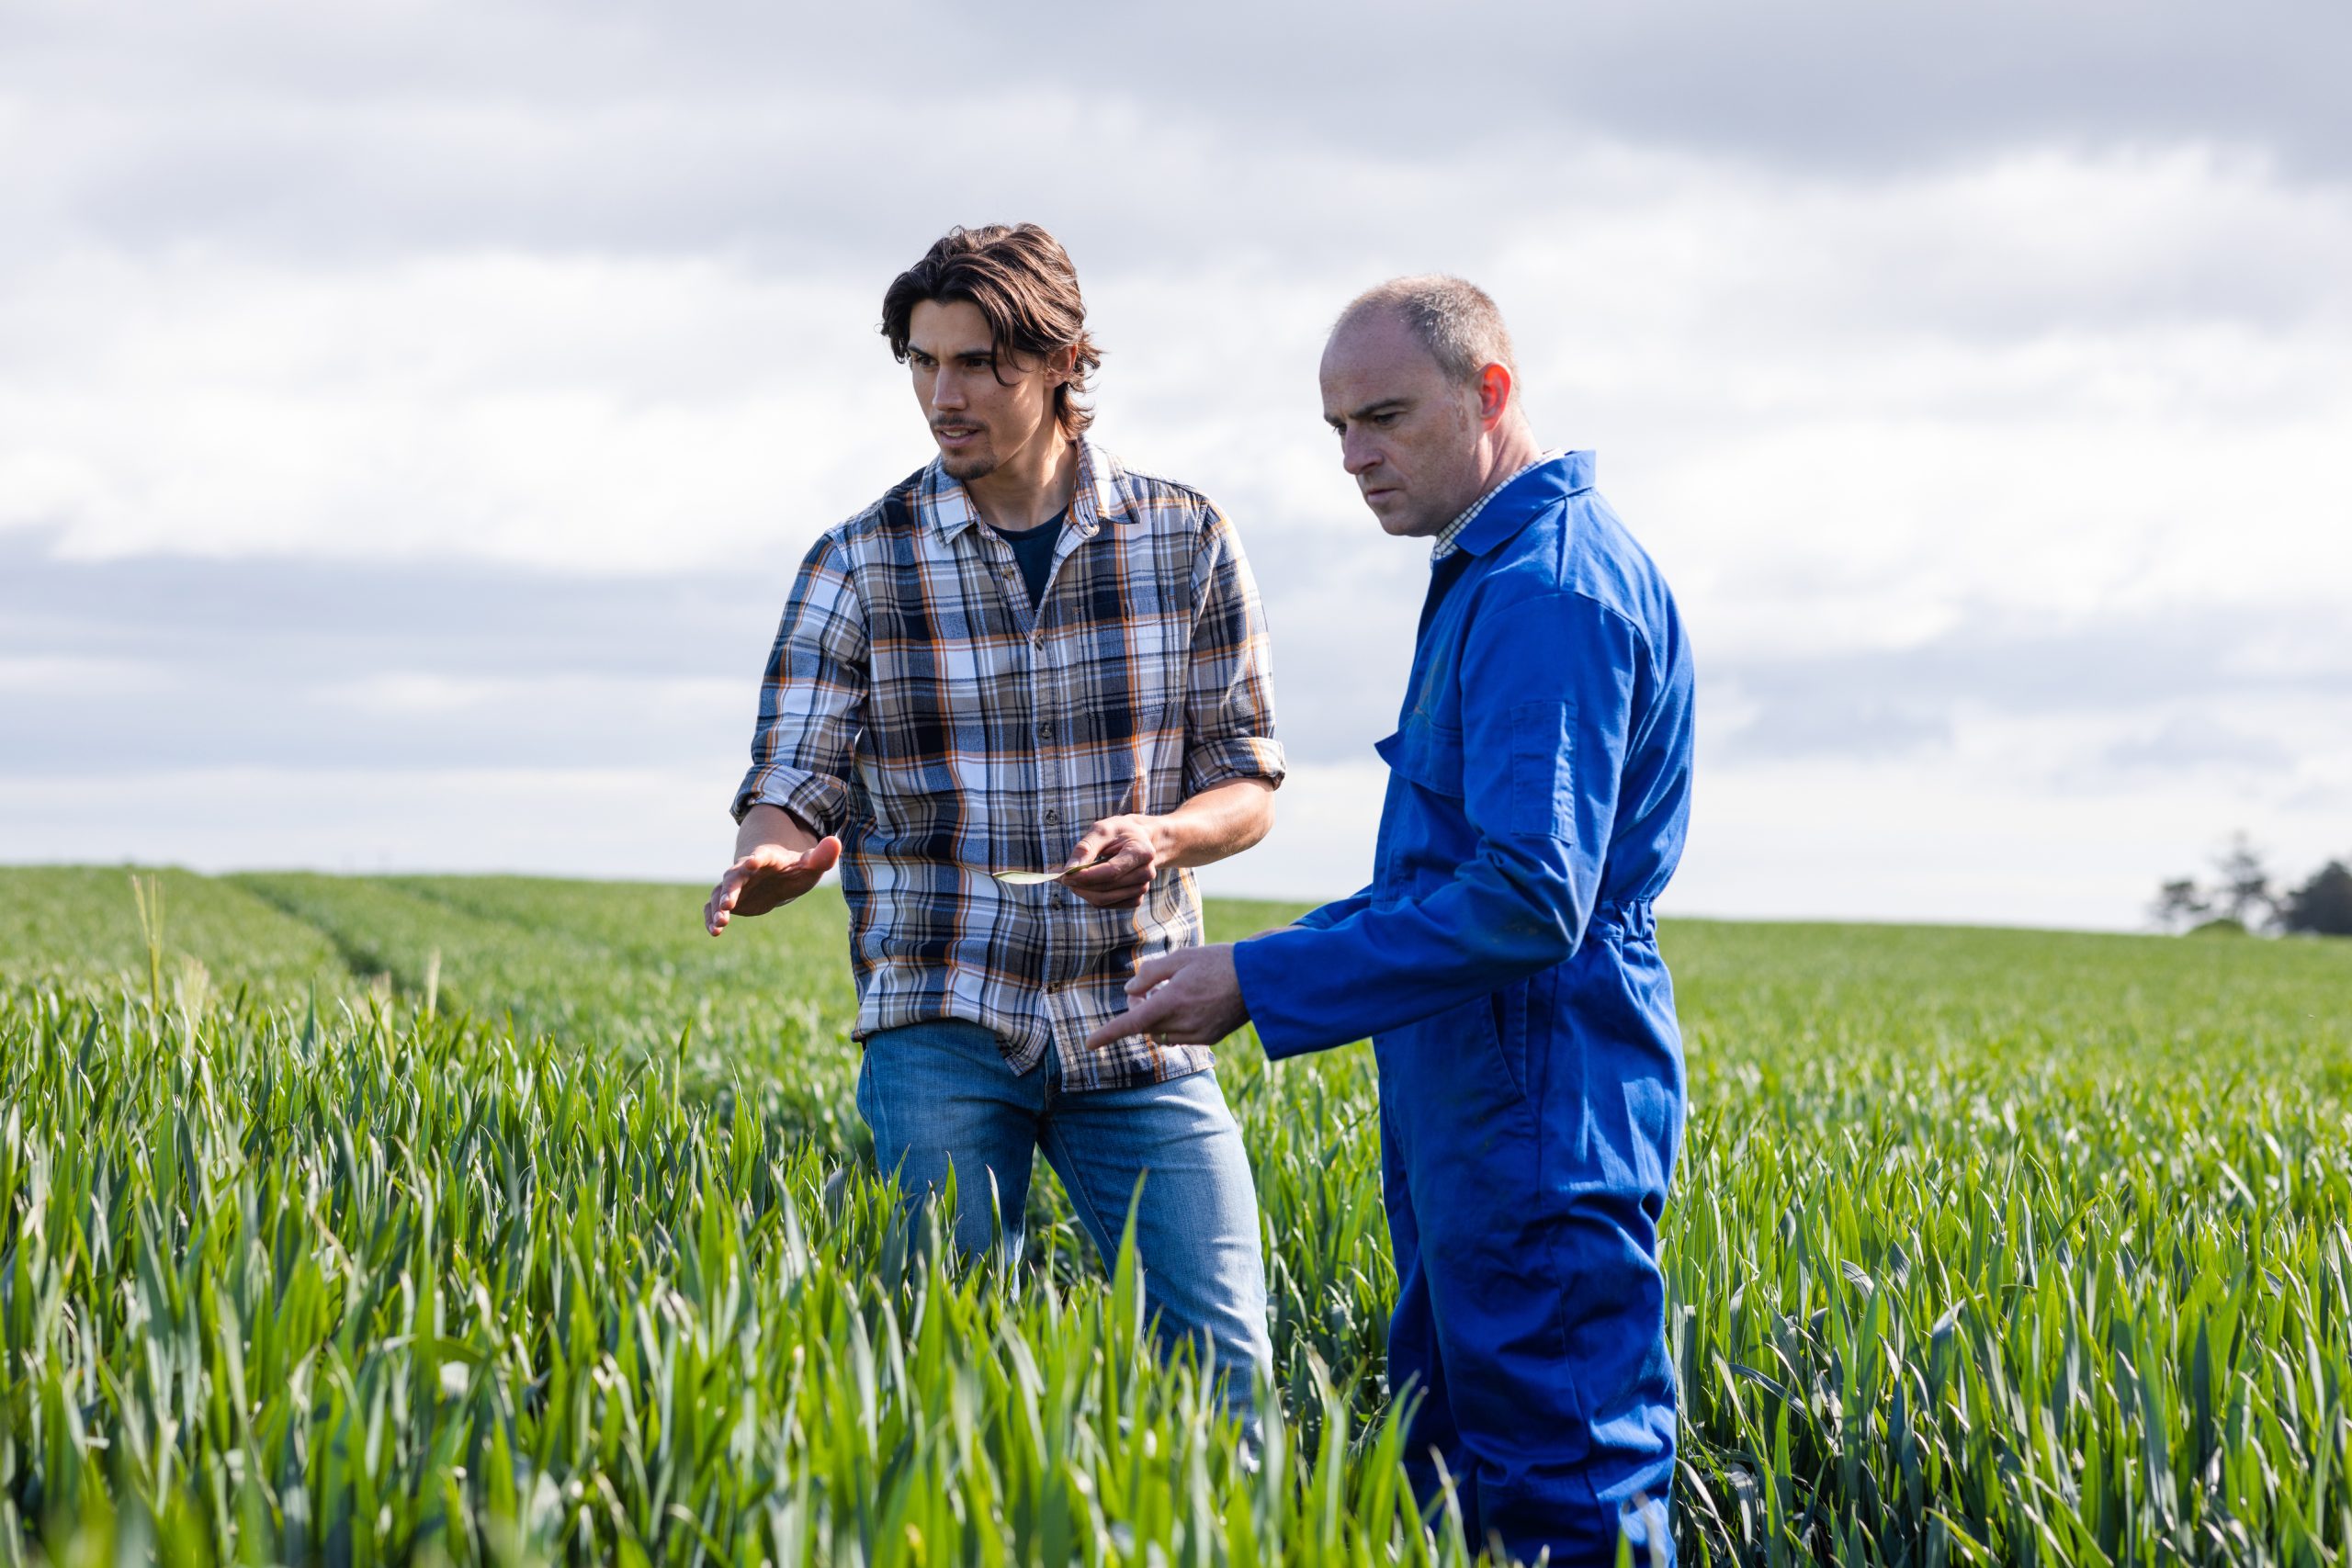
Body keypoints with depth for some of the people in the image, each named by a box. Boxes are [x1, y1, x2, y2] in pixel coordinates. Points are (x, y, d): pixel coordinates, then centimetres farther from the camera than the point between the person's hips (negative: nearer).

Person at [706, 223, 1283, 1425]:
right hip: (943, 1024, -1)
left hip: (1139, 1023, 1)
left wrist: (1160, 836, -16)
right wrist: (769, 862, -25)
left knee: (1222, 1366, -3)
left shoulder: (1186, 541, 3)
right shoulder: (858, 568, 0)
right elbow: (791, 791, -1)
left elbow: (1249, 787, 6)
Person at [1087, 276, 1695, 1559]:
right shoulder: (1488, 575, 17)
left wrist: (1261, 984, -20)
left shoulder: (1549, 591, -17)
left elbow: (1528, 899, -25)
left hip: (1541, 1134, -11)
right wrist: (1267, 958, 13)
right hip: (1467, 1121, 11)